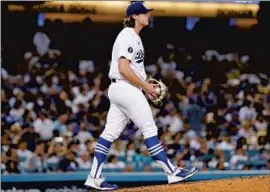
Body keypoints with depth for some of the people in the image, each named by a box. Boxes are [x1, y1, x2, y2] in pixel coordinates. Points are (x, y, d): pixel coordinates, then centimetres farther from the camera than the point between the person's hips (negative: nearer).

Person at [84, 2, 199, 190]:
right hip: (126, 89, -10)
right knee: (150, 129, -7)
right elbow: (123, 69, -21)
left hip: (118, 89, 10)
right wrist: (145, 86, -15)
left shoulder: (134, 37, 18)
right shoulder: (128, 37, -13)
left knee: (110, 133, 7)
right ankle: (172, 172, -5)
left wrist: (146, 84, 11)